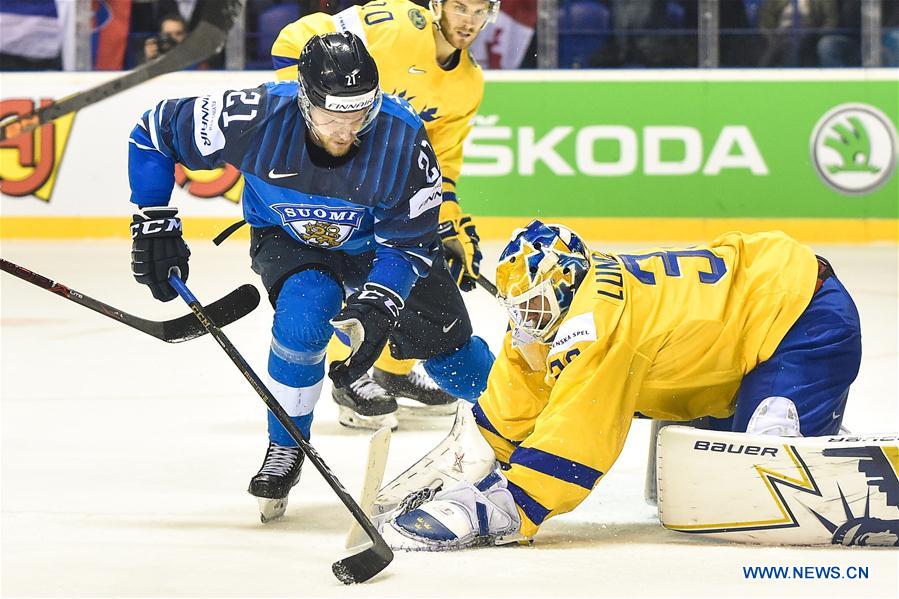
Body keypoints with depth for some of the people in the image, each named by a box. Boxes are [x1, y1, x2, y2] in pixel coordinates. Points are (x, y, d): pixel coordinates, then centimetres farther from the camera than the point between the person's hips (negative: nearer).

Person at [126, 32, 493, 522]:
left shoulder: (402, 139, -34)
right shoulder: (256, 118, -35)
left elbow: (408, 242, -23)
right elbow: (156, 132, -19)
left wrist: (376, 305, -39)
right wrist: (154, 223, -17)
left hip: (376, 240, 1)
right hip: (287, 237, -1)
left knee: (444, 344, -1)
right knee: (304, 310, -31)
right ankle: (285, 450, -10)